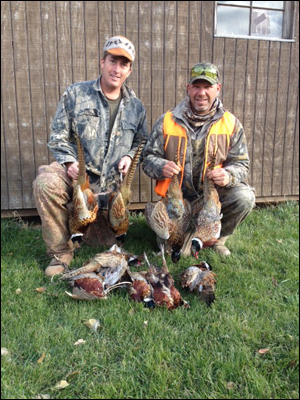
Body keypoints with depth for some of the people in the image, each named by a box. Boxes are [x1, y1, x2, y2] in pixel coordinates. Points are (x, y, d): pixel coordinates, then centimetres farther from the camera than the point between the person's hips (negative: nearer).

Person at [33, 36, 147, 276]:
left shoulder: (136, 107, 6)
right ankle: (61, 253, -16)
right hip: (75, 174, -2)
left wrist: (129, 156, -5)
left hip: (111, 184, 3)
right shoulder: (76, 94, -1)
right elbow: (58, 136, 0)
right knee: (46, 183, -36)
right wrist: (69, 161, -17)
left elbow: (141, 143, 16)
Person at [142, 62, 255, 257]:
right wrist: (161, 167, -22)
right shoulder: (167, 121, -1)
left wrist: (229, 175, -23)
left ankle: (217, 238, 1)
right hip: (177, 197, -1)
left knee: (245, 196, -28)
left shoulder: (231, 123, 1)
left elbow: (241, 163, 2)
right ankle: (189, 232, 20)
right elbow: (149, 157, 3)